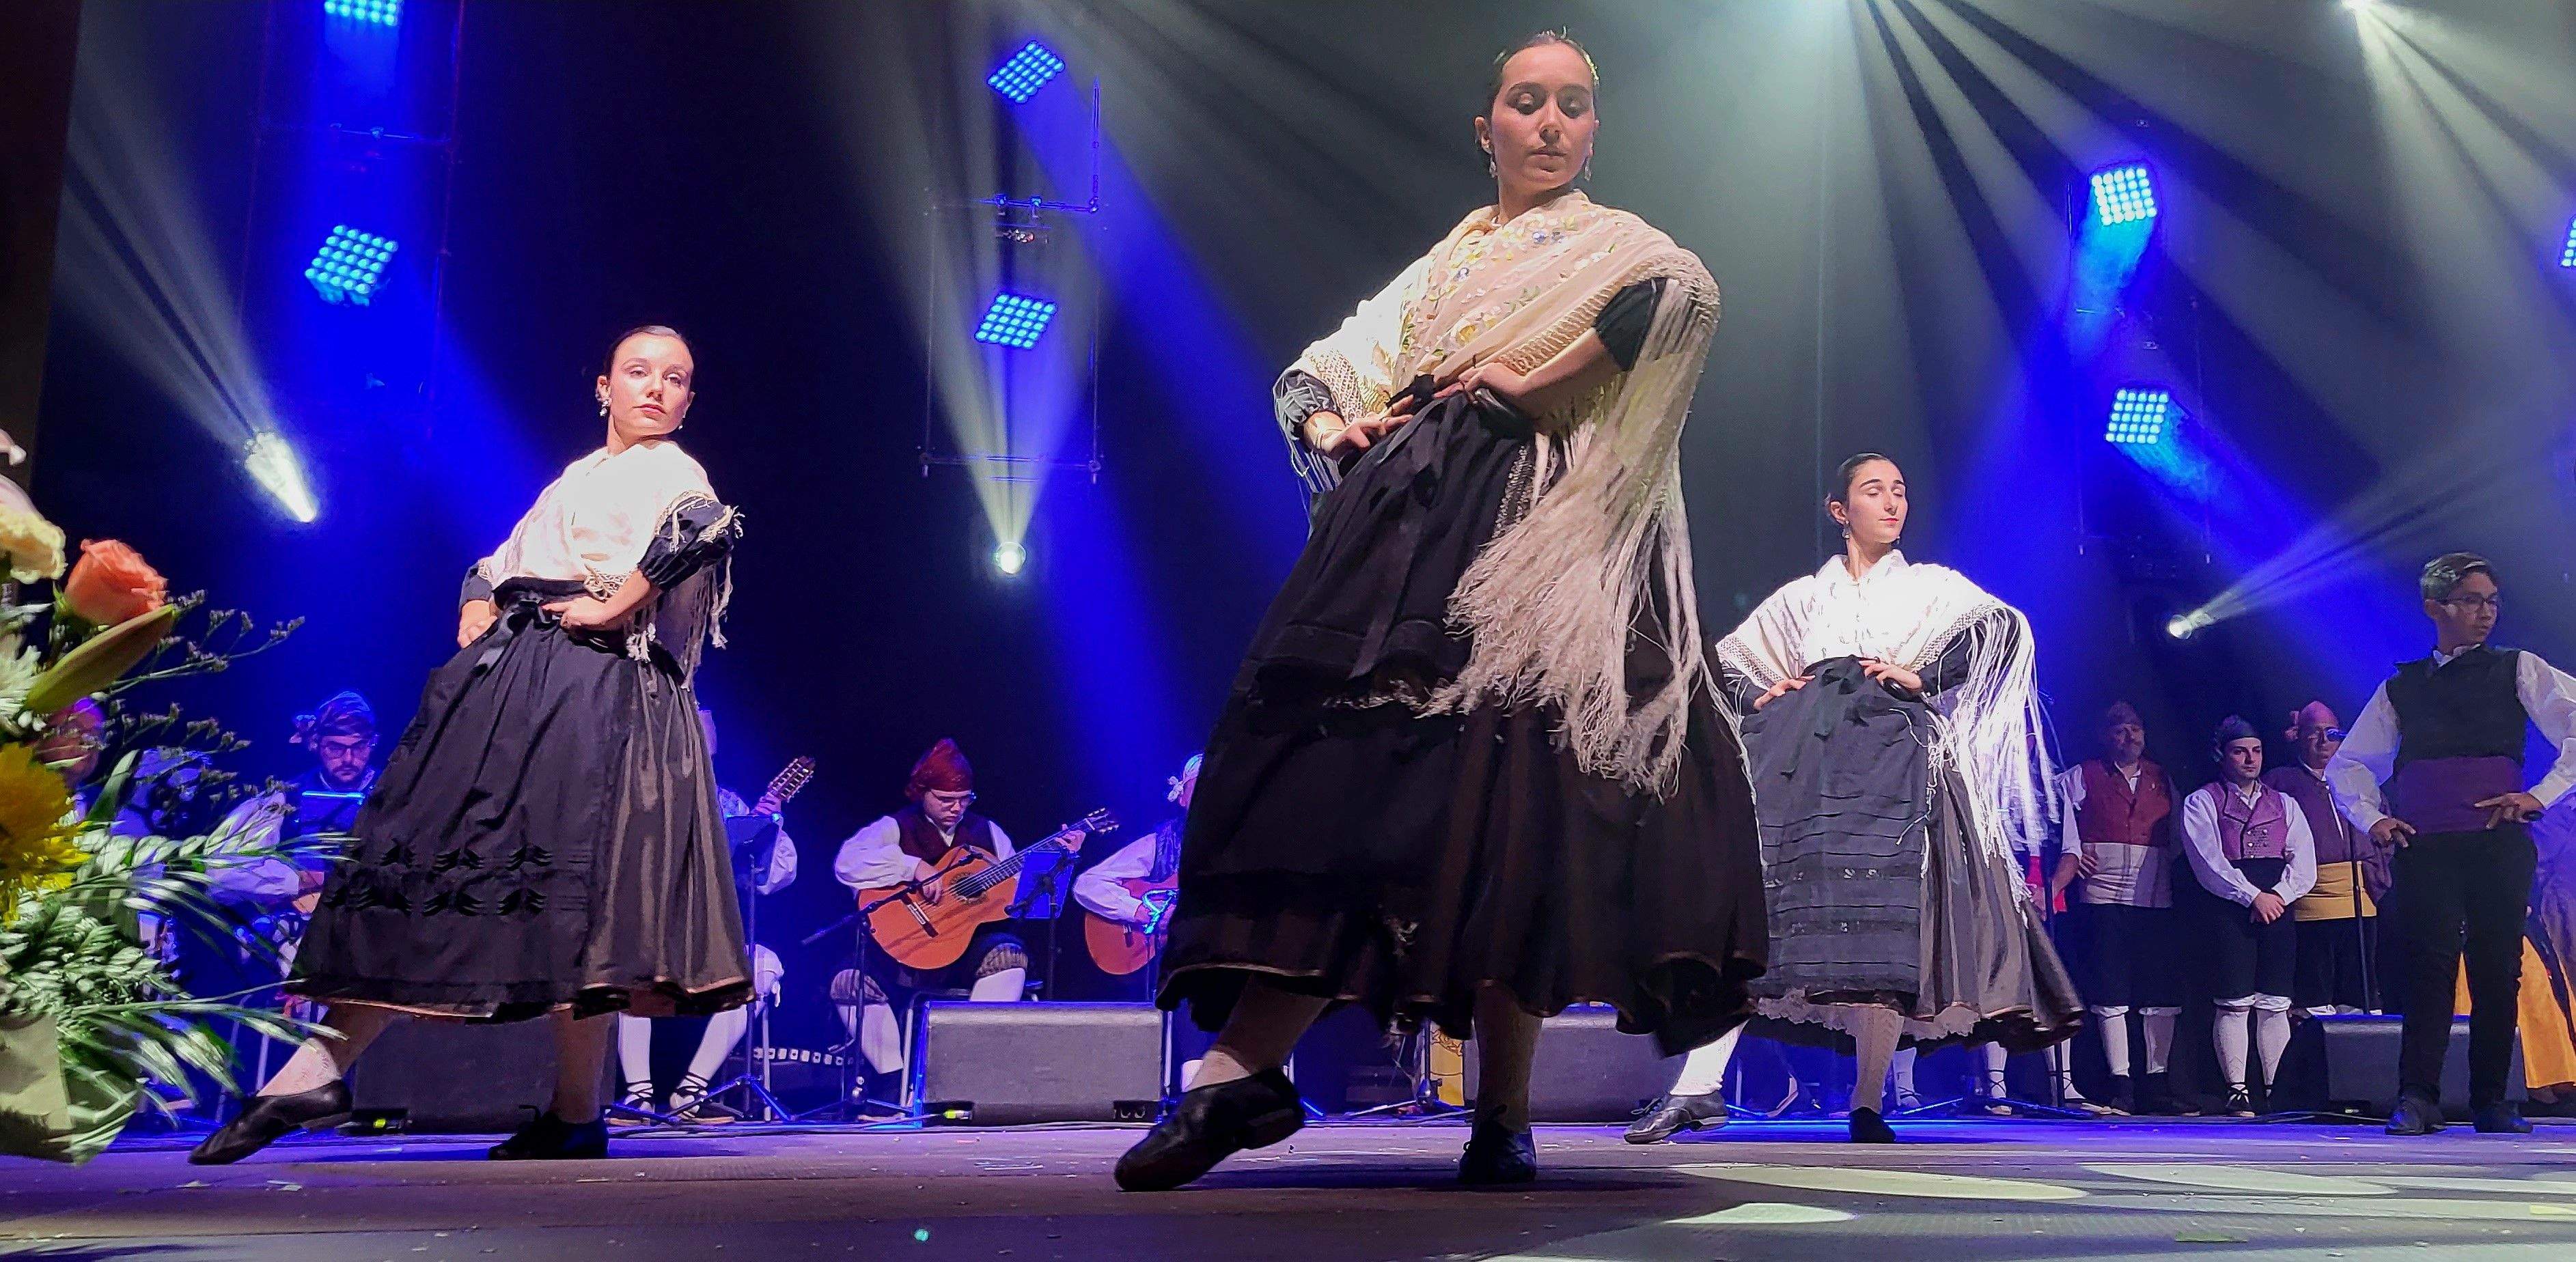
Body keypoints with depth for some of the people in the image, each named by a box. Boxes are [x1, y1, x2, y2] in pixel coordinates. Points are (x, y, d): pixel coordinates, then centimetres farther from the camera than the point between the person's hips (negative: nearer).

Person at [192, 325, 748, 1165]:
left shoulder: (671, 472, 3)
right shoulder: (575, 479, 26)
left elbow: (705, 528, -21)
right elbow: (494, 568, 32)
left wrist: (610, 606, -17)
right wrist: (475, 629, 12)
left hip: (599, 694, -7)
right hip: (508, 685, 8)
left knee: (569, 890, -10)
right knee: (436, 856, 2)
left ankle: (576, 1115, -1)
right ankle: (318, 1070, 2)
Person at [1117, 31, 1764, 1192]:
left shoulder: (1609, 244, 11)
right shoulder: (1443, 264, 26)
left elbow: (1687, 293, -15)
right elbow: (1313, 373, 24)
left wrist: (1533, 379, -12)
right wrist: (1331, 426, 1)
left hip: (1529, 532, -4)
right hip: (1410, 528, 4)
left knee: (1508, 794, -14)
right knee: (1351, 771, -8)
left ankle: (1503, 1113, -7)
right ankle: (1238, 1070, -13)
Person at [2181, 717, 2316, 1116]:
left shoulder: (2283, 803, 20)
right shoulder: (2202, 802, 7)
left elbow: (2303, 862, 9)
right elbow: (2208, 862, -5)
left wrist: (2278, 895, -8)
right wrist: (2253, 897, -13)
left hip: (2277, 907, 4)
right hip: (2228, 907, -4)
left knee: (2275, 1004, -1)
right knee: (2235, 1003, -9)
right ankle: (2237, 1090, -9)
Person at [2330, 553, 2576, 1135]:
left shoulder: (2520, 670, 11)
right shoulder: (2401, 688, 16)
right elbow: (2345, 765, 22)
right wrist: (2370, 817, 8)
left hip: (2498, 842, 0)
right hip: (2424, 844, 1)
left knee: (2498, 971, 0)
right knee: (2429, 965, -7)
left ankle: (2492, 1100, 7)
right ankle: (2417, 1099, -9)